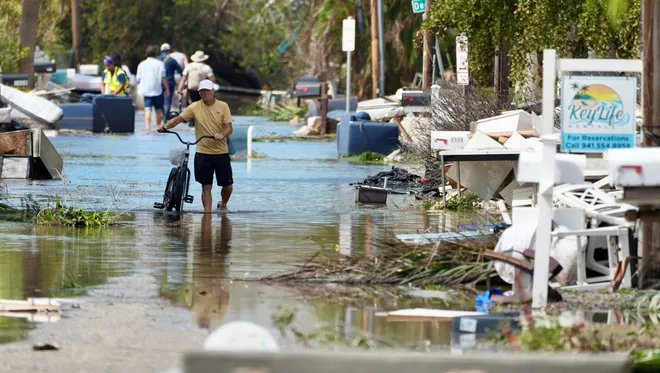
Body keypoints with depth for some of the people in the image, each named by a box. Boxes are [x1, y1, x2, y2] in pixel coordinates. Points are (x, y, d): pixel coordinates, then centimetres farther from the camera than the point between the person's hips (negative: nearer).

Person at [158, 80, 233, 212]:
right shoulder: (195, 107, -1)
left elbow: (229, 127, -5)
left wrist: (222, 135, -27)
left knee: (228, 186, 5)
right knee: (206, 187, 1)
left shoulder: (223, 106, -1)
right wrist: (166, 126, -23)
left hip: (221, 152, 0)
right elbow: (179, 119, -4)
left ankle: (223, 204, 34)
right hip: (203, 152, 0)